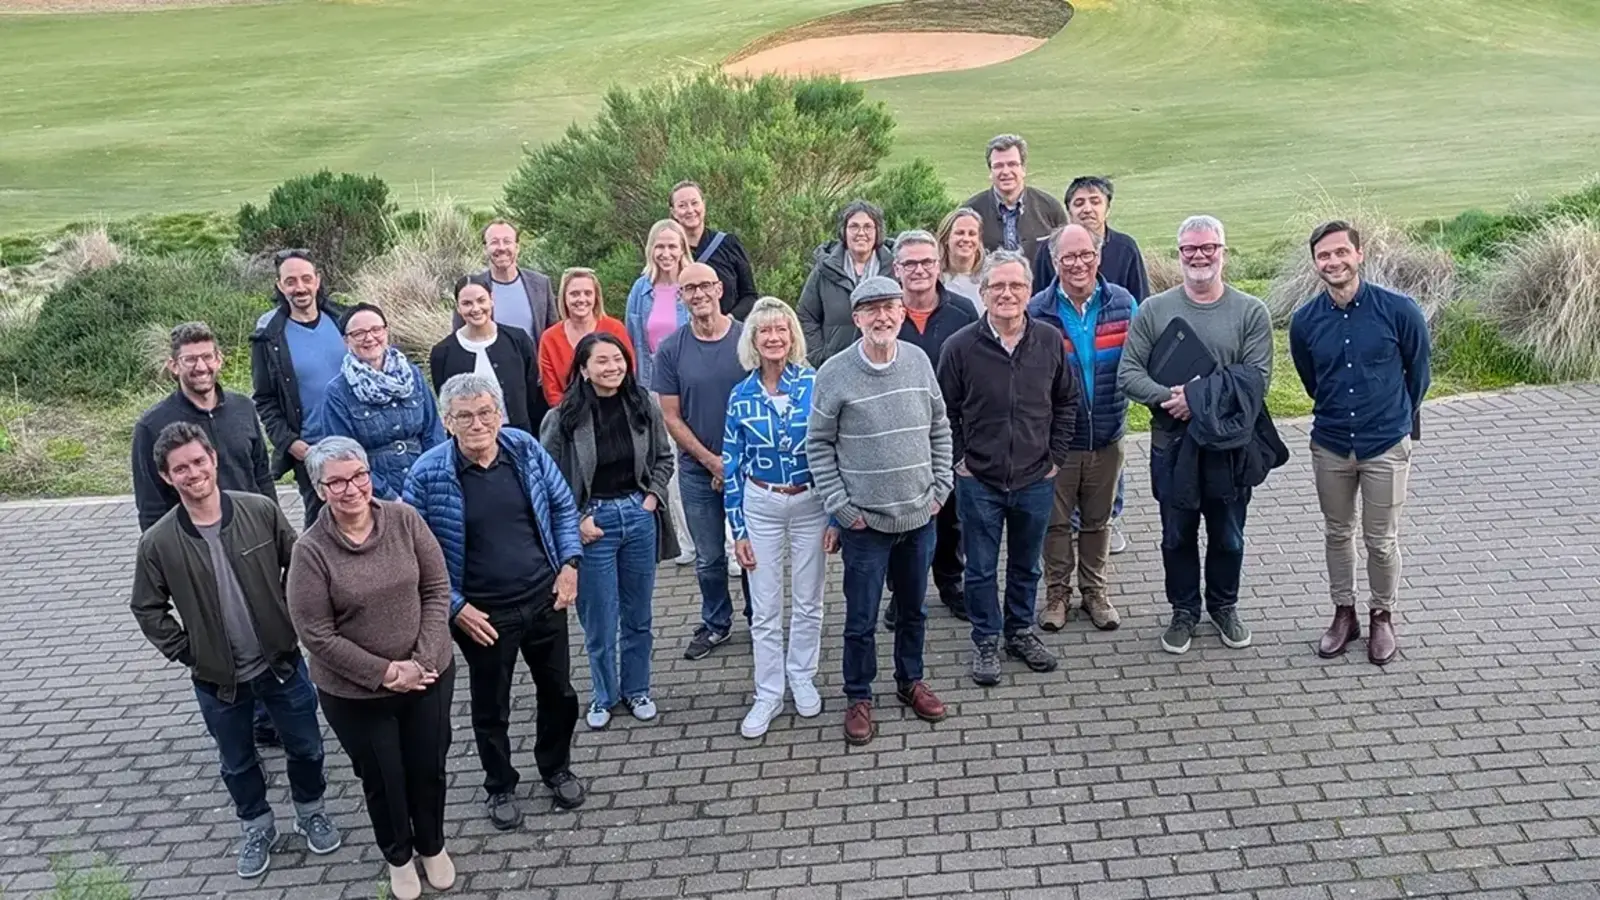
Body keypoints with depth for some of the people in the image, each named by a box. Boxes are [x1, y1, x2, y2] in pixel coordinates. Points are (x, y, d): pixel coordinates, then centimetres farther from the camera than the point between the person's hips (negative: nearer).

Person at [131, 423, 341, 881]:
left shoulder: (261, 511, -15)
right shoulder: (157, 542, -16)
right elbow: (148, 609, -2)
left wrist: (293, 620, -2)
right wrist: (186, 653, -5)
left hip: (282, 663, 0)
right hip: (217, 680, 0)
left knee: (305, 747, 18)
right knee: (238, 763, 21)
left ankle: (311, 812, 45)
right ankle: (257, 827, 46)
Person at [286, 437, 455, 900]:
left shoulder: (404, 519, -10)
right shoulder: (310, 550, -17)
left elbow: (436, 590, -6)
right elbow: (316, 634, -16)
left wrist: (423, 660, -15)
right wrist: (385, 672, -18)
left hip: (430, 676, 2)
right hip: (354, 694, -2)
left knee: (428, 767, 19)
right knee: (382, 779, 17)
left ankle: (432, 845, 46)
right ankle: (398, 856, 44)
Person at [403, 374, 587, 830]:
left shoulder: (526, 449, -7)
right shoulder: (428, 475, -17)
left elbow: (562, 505, 7)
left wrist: (569, 563, -3)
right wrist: (456, 607, -12)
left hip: (545, 600, 3)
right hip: (482, 616, -3)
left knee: (559, 692, 19)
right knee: (491, 708, 15)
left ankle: (557, 768, 45)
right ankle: (500, 788, 40)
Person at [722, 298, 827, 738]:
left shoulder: (815, 383, -9)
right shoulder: (741, 396, -4)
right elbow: (733, 466, 1)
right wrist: (738, 530, 0)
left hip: (810, 503, -1)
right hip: (760, 507, 1)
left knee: (808, 602, 13)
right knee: (765, 609, 7)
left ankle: (802, 678, 33)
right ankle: (768, 694, 20)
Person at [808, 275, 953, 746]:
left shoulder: (918, 360, -1)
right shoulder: (834, 373, -12)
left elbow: (939, 428, 10)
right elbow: (819, 443, -5)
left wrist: (940, 486, 4)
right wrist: (839, 507, -8)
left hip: (920, 517, 4)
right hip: (864, 522, -3)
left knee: (913, 610, 19)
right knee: (862, 619, 6)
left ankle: (911, 681, 39)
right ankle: (859, 698, 24)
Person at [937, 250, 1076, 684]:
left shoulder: (1050, 340, -4)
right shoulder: (960, 346, -12)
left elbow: (1067, 401, 8)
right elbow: (944, 411, -1)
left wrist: (1056, 456, 3)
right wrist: (958, 459, -4)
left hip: (1036, 481, 2)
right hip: (979, 481, -2)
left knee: (1026, 565, 18)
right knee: (982, 568, 10)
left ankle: (1021, 631, 37)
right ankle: (986, 641, 27)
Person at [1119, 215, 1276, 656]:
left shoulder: (1251, 312, -5)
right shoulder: (1153, 310, -2)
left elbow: (1256, 378, -13)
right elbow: (1128, 373, -6)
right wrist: (1167, 397, -22)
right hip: (1171, 445, 1)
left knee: (1228, 537, 16)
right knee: (1177, 537, 14)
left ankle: (1224, 606, 37)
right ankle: (1184, 611, 32)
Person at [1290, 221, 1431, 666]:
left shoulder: (1399, 311, -15)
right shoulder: (1305, 321, -7)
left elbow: (1418, 372, 2)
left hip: (1386, 448, -2)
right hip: (1330, 446, 3)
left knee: (1381, 541, 7)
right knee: (1338, 534, 15)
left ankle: (1382, 616, 27)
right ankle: (1343, 613, 31)